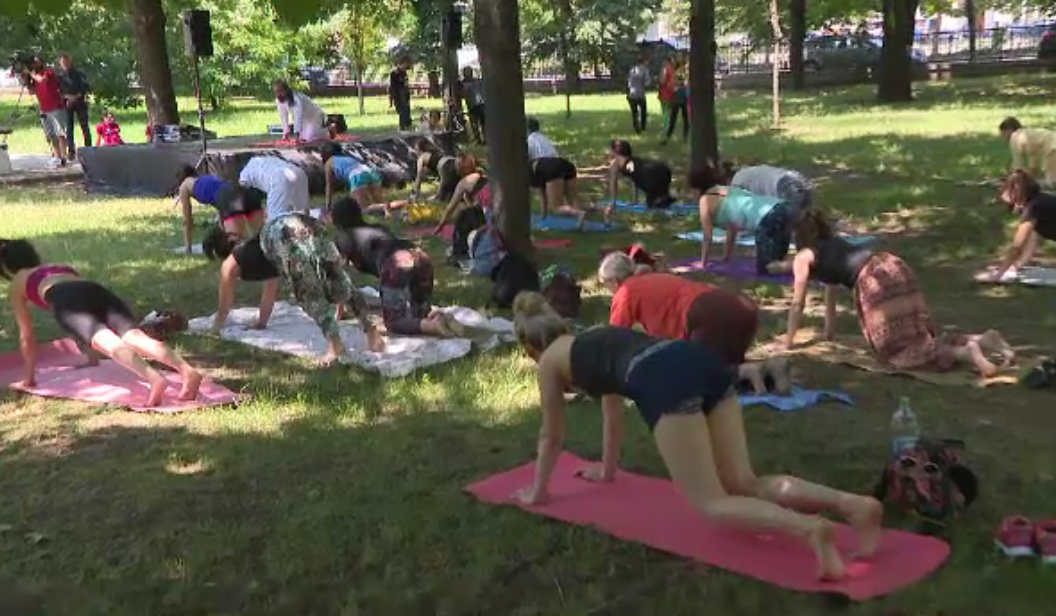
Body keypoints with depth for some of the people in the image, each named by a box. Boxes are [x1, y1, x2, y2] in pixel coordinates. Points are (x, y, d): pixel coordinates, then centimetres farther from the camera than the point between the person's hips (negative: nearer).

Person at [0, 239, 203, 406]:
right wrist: (90, 357, 63)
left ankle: (155, 379, -55)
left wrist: (30, 375, 41)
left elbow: (26, 335, 32)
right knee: (136, 337, -19)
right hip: (96, 290, 4)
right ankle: (189, 372, -45)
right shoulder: (63, 268, 48)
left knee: (110, 343, -27)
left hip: (66, 299, -4)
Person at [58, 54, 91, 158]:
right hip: (67, 103, 1)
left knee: (84, 127, -4)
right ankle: (72, 151, 0)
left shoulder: (79, 75, 4)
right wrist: (67, 97, -11)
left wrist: (77, 96, -14)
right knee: (68, 128, -3)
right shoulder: (60, 78, 9)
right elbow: (59, 92, 7)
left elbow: (87, 88, -2)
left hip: (80, 102, -1)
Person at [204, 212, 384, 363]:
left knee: (310, 295, -7)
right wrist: (260, 323, 69)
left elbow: (225, 306, 41)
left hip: (282, 234, -5)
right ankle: (370, 330, -10)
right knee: (338, 280, 1)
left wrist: (215, 330, 57)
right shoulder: (253, 249, 47)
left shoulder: (230, 264, 32)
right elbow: (271, 291, 59)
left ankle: (335, 343, -20)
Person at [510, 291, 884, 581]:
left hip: (666, 385, -7)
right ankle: (852, 504, -13)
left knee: (713, 504, -5)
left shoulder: (550, 361, 23)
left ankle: (810, 530, -32)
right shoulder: (596, 339, 42)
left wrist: (537, 491, 45)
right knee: (745, 486, 8)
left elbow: (552, 435, 31)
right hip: (704, 363, 8)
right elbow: (613, 413, 52)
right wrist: (607, 471, 64)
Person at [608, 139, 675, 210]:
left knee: (651, 204, 11)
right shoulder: (633, 159, 39)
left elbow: (613, 184, 22)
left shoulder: (615, 163, 20)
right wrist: (635, 201, 52)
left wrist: (613, 203, 29)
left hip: (650, 174, -6)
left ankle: (660, 201, -15)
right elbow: (635, 179, 46)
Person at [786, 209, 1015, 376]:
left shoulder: (803, 257, 16)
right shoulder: (835, 245, 37)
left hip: (875, 282, -8)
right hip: (895, 268, 8)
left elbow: (798, 304, 18)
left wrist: (788, 341, 29)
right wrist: (829, 333, 52)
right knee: (919, 339, 12)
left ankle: (963, 352, -26)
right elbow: (831, 287, 45)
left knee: (899, 352, -8)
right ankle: (982, 340, -4)